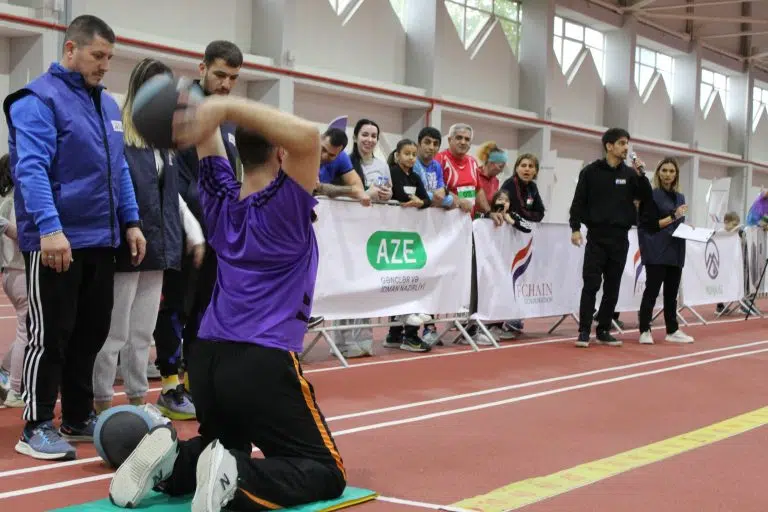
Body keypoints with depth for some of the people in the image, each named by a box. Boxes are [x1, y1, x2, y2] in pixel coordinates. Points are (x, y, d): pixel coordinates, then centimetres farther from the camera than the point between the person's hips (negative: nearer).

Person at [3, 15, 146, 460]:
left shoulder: (109, 105, 15)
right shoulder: (39, 99, -10)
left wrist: (131, 222, 13)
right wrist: (49, 227, -29)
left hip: (101, 241, 8)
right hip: (56, 242, -8)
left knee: (92, 333, 13)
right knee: (51, 336, -3)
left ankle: (79, 417, 25)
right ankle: (37, 427, 6)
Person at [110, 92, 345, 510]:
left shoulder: (222, 199, 8)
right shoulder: (284, 207, -9)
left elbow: (207, 132, 19)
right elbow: (307, 136, -25)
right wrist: (225, 106, -28)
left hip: (208, 358, 7)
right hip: (263, 363, -7)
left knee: (226, 448, 30)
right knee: (327, 472, 3)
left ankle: (171, 460, -2)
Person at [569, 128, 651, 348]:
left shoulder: (629, 174, 9)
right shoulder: (591, 172, 0)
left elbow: (646, 198, 3)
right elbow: (579, 202, -1)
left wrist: (641, 174, -10)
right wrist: (575, 228, -11)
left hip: (620, 238, 4)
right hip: (597, 236, -4)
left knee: (612, 287, 6)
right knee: (591, 285, -7)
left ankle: (604, 330, 14)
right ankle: (584, 331, -3)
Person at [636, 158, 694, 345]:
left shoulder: (680, 198, 15)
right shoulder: (652, 195, -5)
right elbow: (650, 224, -12)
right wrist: (673, 217, -18)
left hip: (675, 251, 7)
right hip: (657, 252, -6)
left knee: (671, 292, 11)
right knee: (652, 290, -4)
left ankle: (672, 331, 17)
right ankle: (645, 331, 1)